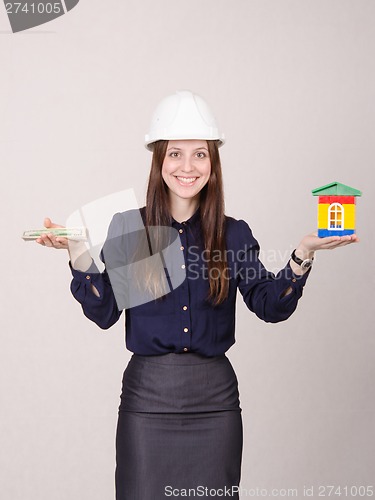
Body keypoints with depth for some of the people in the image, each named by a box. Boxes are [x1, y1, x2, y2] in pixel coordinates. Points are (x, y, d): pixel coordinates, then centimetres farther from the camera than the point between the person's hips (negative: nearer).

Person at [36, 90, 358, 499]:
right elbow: (104, 312, -2)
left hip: (214, 400, 1)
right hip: (147, 395, -1)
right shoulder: (128, 228, 0)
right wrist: (79, 254, -14)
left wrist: (303, 255, -13)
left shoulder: (233, 234, 3)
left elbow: (270, 305, -1)